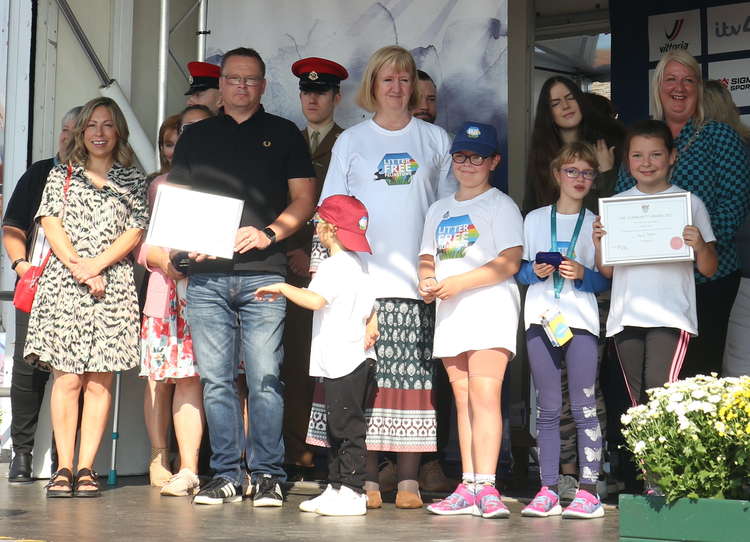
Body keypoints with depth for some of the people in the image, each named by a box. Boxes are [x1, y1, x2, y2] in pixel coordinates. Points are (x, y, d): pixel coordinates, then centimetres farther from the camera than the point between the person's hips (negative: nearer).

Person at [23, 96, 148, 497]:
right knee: (67, 377, -7)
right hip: (63, 283, 0)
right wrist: (77, 267, -9)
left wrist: (97, 264, -10)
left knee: (100, 381, -3)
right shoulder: (61, 175, 15)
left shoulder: (133, 181, 14)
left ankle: (86, 468, 0)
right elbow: (51, 224, 4)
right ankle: (63, 468, -4)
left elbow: (135, 232, 4)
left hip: (113, 286, 0)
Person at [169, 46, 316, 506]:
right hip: (207, 274, 2)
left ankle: (268, 474, 1)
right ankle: (227, 474, 8)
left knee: (265, 378, -6)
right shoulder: (196, 137, 19)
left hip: (263, 272, -2)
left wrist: (269, 233, -8)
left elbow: (304, 198, 7)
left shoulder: (283, 134, 13)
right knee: (216, 379, 1)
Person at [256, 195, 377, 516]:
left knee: (348, 429, -8)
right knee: (339, 428, 15)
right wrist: (370, 326, 8)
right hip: (355, 359, 11)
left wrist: (282, 288, -16)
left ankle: (352, 492, -6)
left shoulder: (334, 266, -14)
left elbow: (314, 299, -28)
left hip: (343, 360, -11)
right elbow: (369, 307, 27)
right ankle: (336, 487, 20)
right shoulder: (357, 265, 19)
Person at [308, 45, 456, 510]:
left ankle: (409, 480, 0)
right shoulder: (351, 141, 14)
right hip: (361, 277, 0)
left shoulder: (435, 140, 15)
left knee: (414, 378, -4)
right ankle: (366, 477, -1)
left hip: (416, 279, 0)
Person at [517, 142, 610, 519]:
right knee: (547, 409, 3)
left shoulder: (597, 224, 8)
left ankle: (588, 492, -5)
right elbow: (519, 270, 12)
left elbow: (605, 282, 6)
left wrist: (582, 274, -13)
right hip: (540, 318, 2)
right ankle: (547, 491, 5)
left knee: (583, 407, -6)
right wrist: (535, 272, -8)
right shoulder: (534, 219, 12)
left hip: (582, 321, -2)